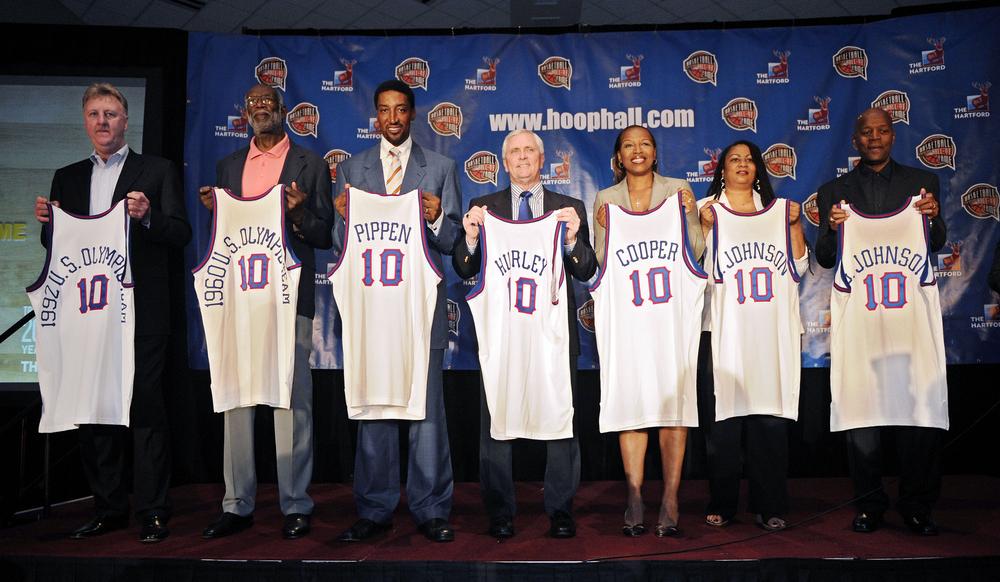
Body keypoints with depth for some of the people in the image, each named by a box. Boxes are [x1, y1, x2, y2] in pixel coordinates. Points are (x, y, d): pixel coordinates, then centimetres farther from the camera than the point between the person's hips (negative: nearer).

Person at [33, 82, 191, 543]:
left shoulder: (157, 171, 5)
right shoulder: (67, 178, 18)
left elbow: (181, 235, -2)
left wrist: (147, 217, -20)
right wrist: (47, 223, -4)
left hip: (140, 311, -5)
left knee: (146, 409, -3)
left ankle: (152, 513, 5)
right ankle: (108, 508, 21)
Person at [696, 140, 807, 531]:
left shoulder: (779, 210, 16)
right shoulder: (707, 210, 9)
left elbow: (798, 268, 12)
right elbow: (699, 269, 1)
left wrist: (795, 224, 2)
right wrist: (705, 227, -10)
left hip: (773, 333, 2)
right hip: (724, 332, -2)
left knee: (771, 420, -1)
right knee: (723, 421, -2)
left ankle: (769, 506, 9)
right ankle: (721, 504, 10)